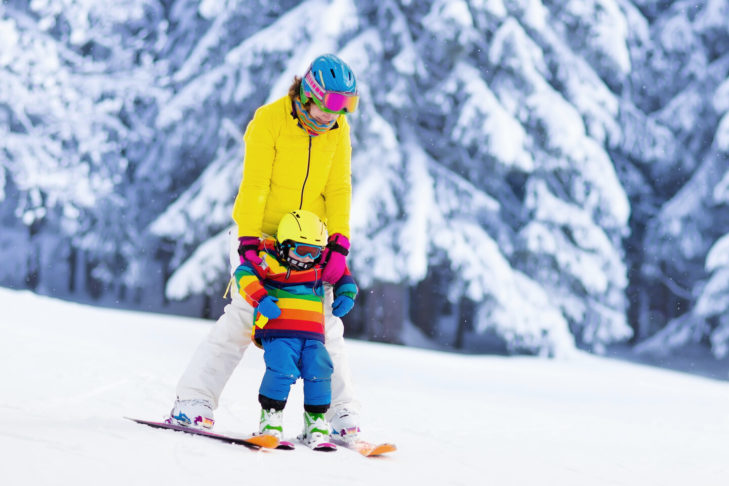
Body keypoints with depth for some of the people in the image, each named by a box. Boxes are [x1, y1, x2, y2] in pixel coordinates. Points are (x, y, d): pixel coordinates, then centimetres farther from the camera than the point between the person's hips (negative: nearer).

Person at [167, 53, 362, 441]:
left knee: (326, 321, -3)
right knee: (244, 314, -16)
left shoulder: (337, 130, 0)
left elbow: (338, 189, 1)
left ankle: (342, 414, 4)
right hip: (259, 232, -4)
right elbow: (254, 185, -17)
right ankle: (192, 400, -10)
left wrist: (339, 243, -12)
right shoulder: (269, 120, -14)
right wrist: (249, 241, -25)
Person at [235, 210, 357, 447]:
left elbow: (342, 274, 32)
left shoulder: (321, 266, 16)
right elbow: (244, 274, -12)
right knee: (282, 369, -25)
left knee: (319, 371, -13)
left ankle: (316, 423, 2)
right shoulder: (269, 261, -1)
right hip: (278, 331, -5)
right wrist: (260, 299, -23)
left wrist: (346, 295, 14)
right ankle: (271, 418, -8)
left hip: (312, 334, 5)